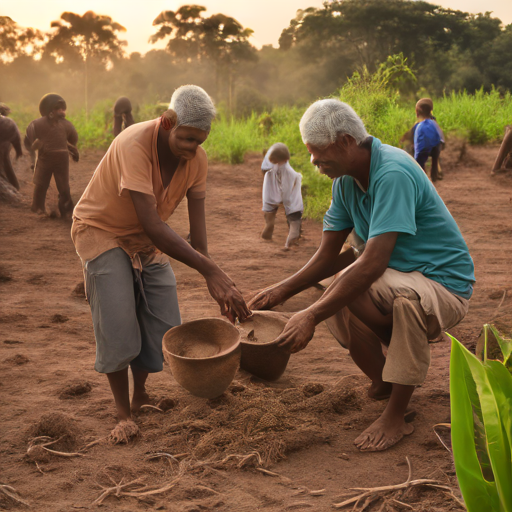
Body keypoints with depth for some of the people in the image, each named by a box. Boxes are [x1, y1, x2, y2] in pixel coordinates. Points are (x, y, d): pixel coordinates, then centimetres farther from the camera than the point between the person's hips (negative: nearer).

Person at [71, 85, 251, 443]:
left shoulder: (197, 159, -15)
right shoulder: (134, 145, -34)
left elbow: (198, 226, -16)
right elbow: (153, 226, -40)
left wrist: (215, 281, -29)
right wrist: (211, 270, -42)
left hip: (149, 240, 6)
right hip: (102, 231, -5)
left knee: (165, 325, -1)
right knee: (118, 325, -16)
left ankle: (140, 394, 25)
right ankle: (124, 413, 3)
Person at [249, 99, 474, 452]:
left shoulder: (393, 175, -26)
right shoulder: (346, 180, 1)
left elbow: (373, 264, -33)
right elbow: (328, 256, 5)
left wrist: (311, 317, -33)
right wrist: (283, 291, -8)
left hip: (445, 288, -8)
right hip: (398, 275, 8)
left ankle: (396, 416, -16)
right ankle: (385, 380, 8)